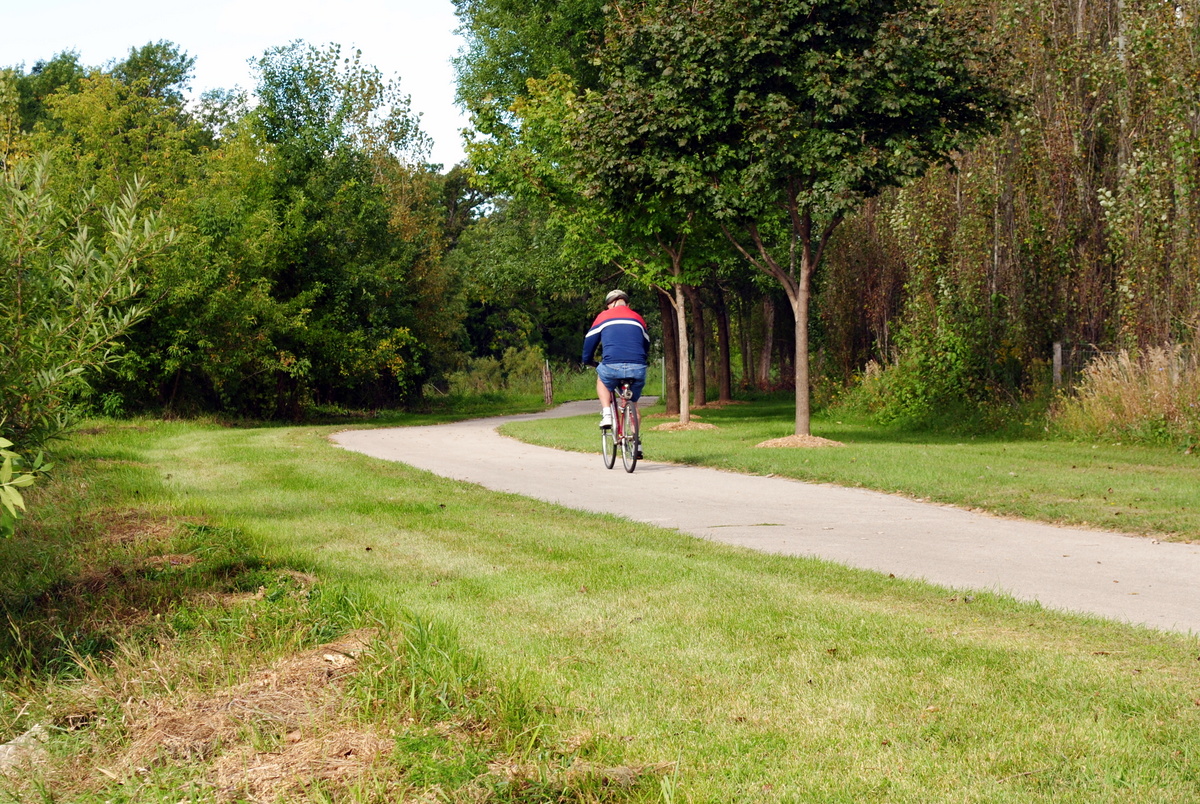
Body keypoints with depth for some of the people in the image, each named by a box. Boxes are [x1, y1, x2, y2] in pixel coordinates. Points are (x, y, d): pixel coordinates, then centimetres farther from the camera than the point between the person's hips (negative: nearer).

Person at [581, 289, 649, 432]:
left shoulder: (603, 317, 16)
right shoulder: (638, 318, 23)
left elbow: (589, 342, 18)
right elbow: (646, 345, 32)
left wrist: (588, 361, 36)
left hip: (612, 367, -2)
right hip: (637, 369, 2)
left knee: (601, 378, 31)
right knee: (633, 403, 23)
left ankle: (606, 414, 12)